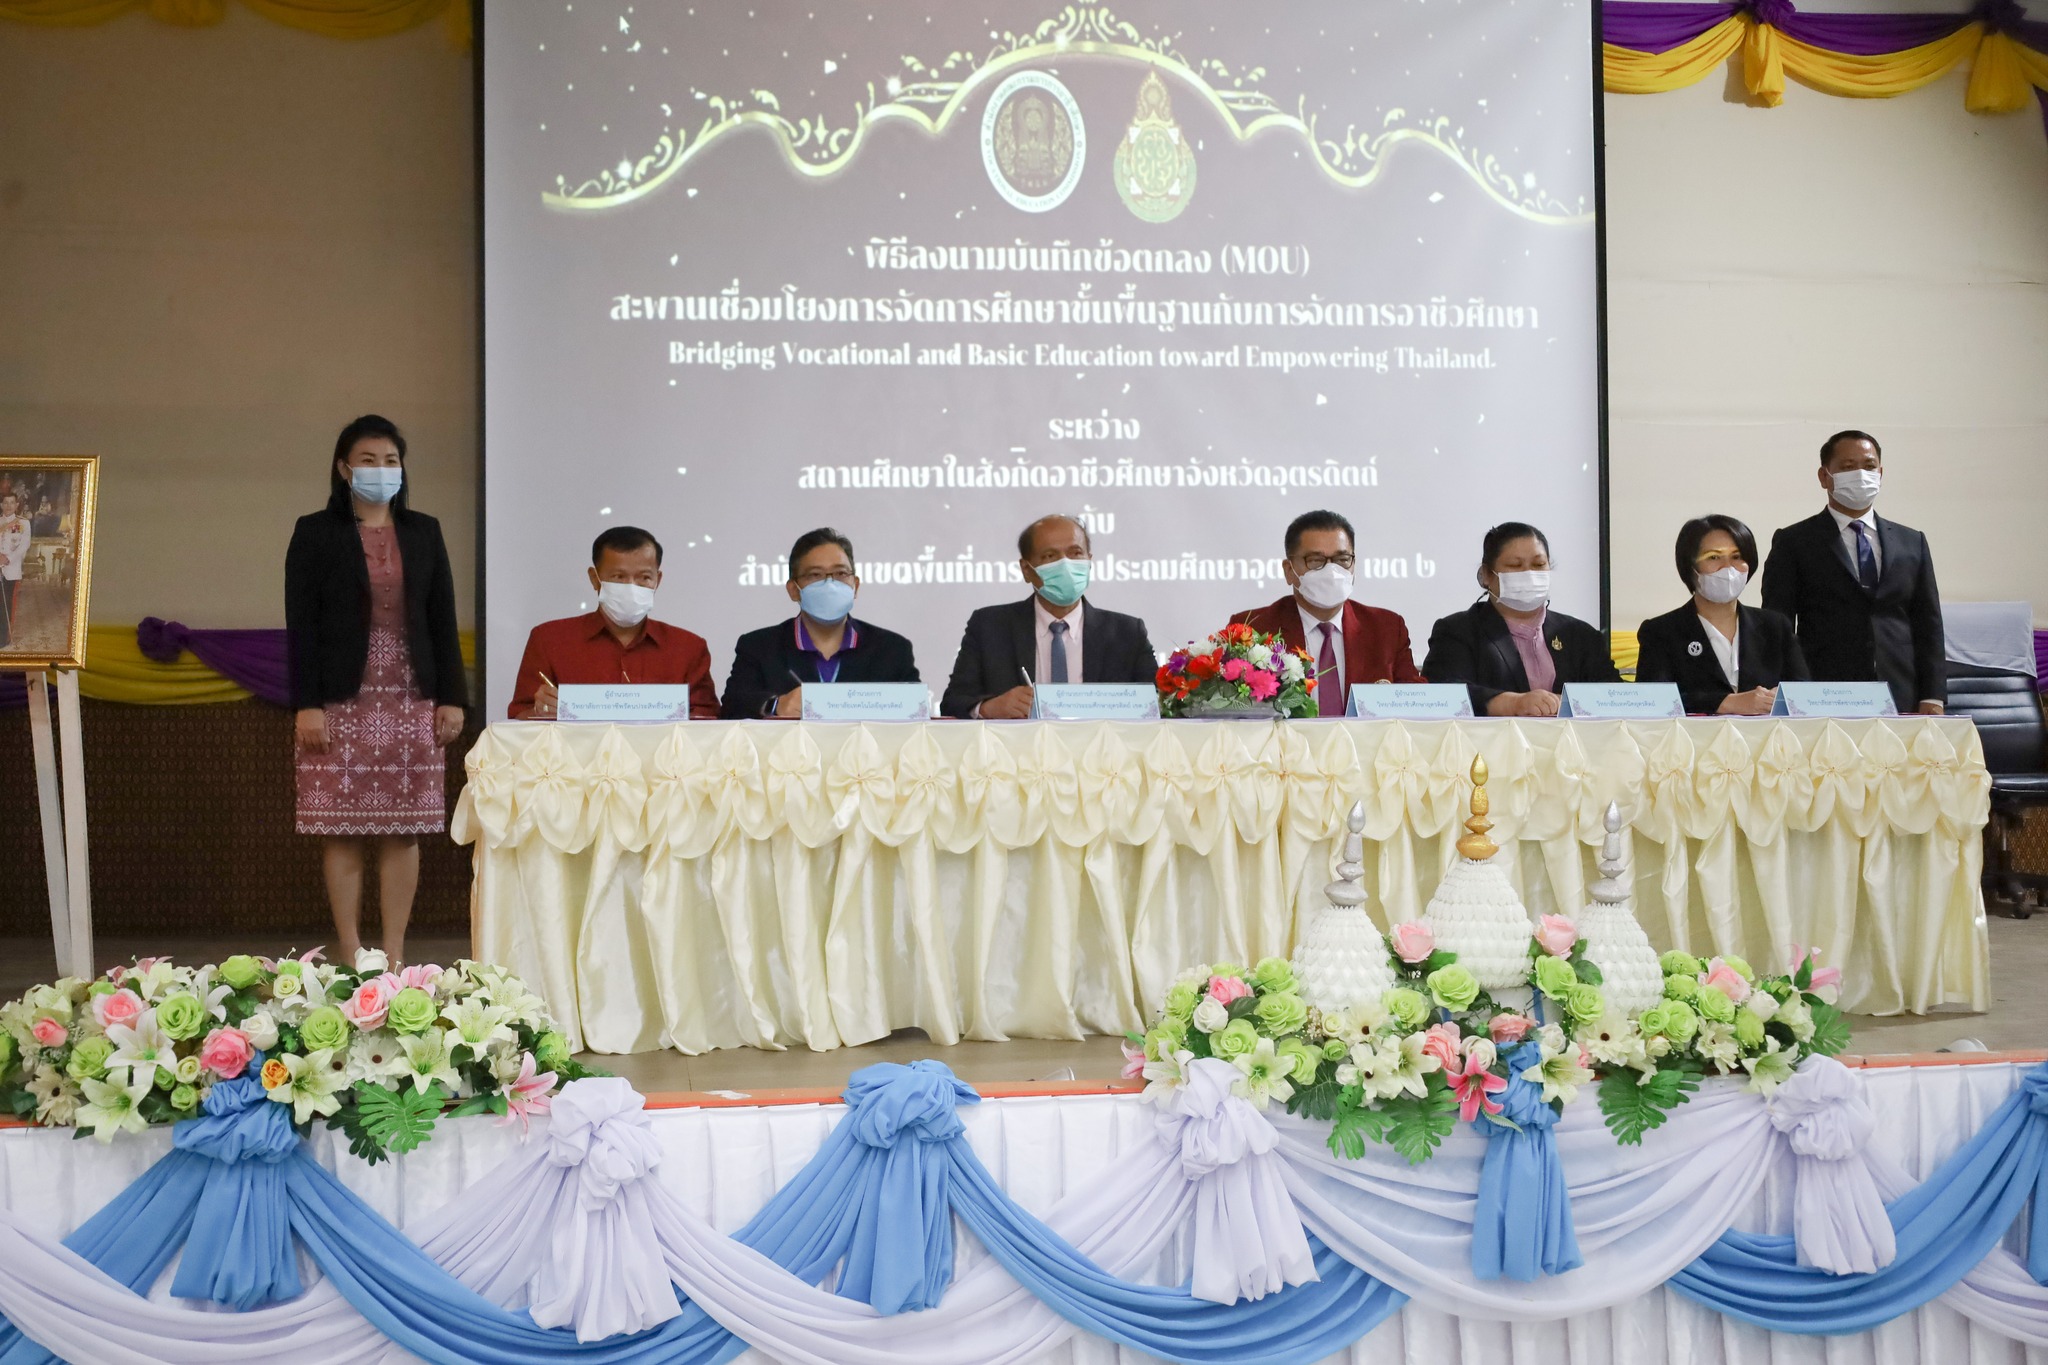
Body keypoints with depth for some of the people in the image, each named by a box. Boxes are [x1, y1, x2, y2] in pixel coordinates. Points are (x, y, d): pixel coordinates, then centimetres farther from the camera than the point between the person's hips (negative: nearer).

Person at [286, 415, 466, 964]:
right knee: (342, 832, -2)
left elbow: (443, 619, 11)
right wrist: (306, 704, -9)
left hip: (411, 701, 3)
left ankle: (394, 954, 8)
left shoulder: (424, 532, 12)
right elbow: (301, 624, -1)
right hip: (342, 702, -2)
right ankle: (351, 955, 4)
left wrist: (451, 697, 4)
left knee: (403, 832, 2)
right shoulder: (316, 533, 3)